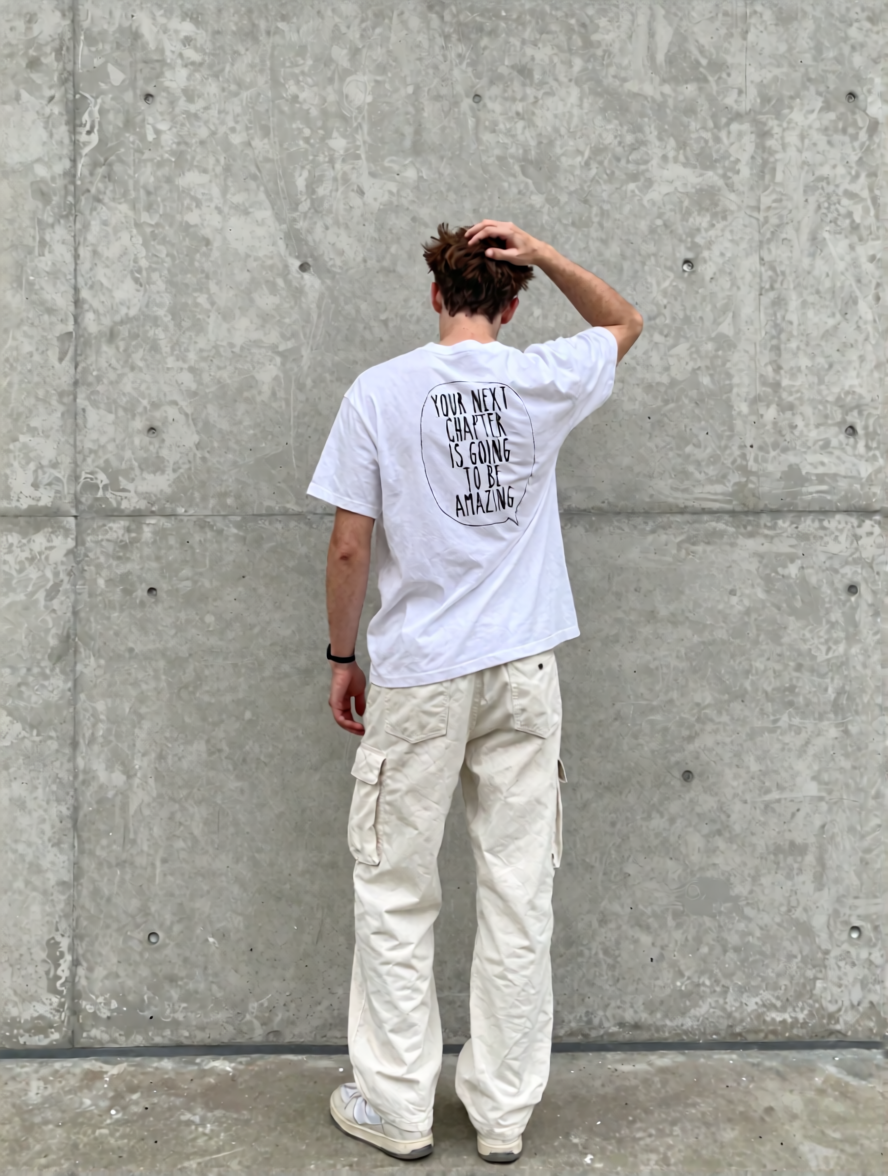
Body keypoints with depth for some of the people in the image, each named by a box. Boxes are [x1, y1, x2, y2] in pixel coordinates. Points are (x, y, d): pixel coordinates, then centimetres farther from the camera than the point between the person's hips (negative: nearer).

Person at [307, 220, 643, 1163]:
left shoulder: (378, 392, -5)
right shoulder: (543, 382, 0)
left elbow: (350, 546, -6)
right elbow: (624, 322, 21)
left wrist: (341, 658, 7)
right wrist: (544, 255, 7)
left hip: (416, 675, -2)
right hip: (524, 671, 2)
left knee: (396, 895, 11)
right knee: (519, 895, 10)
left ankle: (397, 1108, 21)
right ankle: (504, 1113, 22)